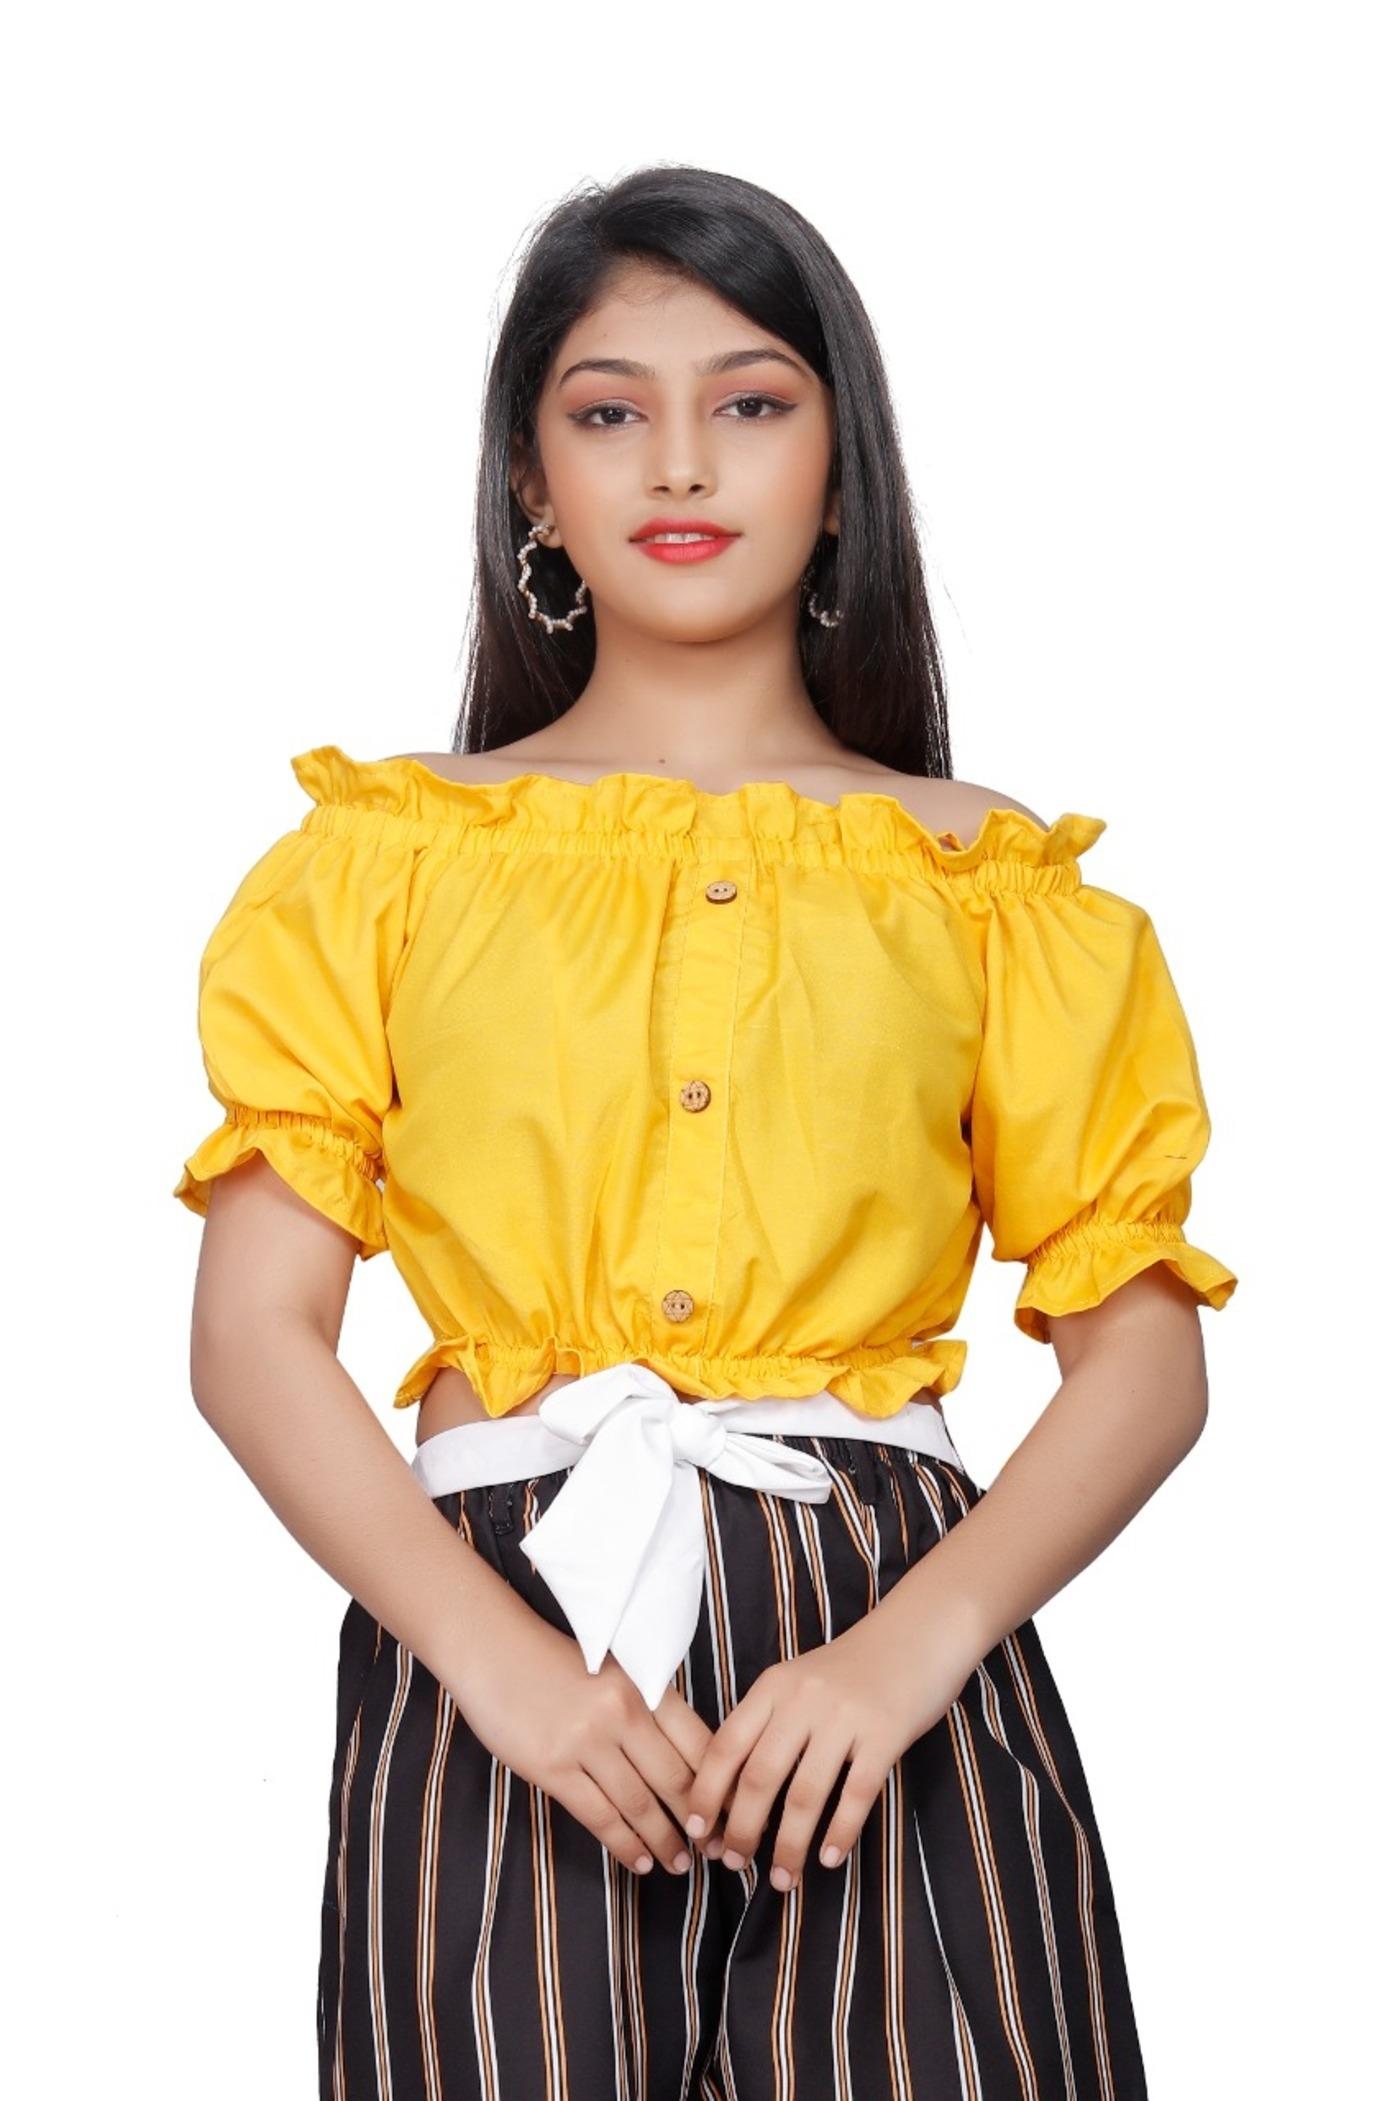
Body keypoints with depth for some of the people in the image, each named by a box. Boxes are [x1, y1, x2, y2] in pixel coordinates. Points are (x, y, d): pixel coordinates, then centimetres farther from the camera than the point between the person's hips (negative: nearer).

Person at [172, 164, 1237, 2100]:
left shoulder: (985, 882, 11)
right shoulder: (387, 856, 11)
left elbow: (1145, 1354, 5)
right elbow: (254, 1330, 3)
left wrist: (913, 1645, -11)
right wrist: (498, 1653, -11)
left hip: (892, 1661, 0)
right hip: (488, 1668, 0)